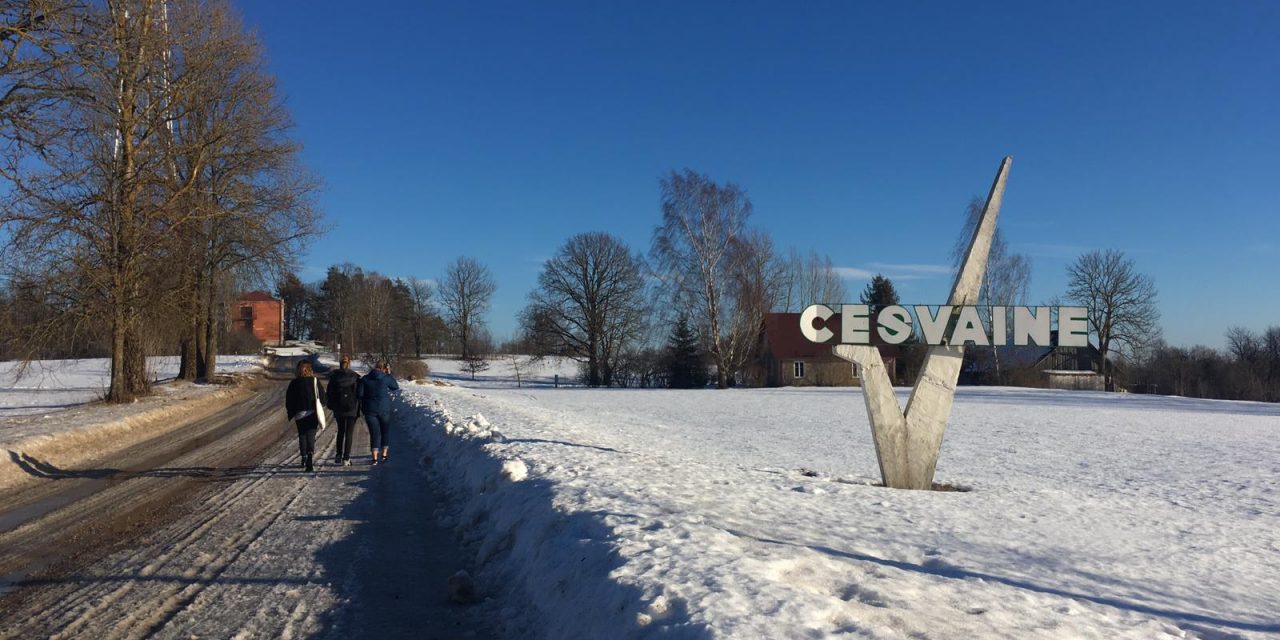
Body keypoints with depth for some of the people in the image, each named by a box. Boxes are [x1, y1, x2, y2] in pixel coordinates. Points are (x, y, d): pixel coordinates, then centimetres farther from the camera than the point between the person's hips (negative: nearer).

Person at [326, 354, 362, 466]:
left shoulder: (334, 376, -1)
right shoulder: (355, 377, -6)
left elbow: (330, 393, 2)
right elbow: (359, 393, -5)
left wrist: (332, 406, 11)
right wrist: (359, 408, 3)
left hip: (338, 409, 2)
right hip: (352, 409, -2)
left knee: (340, 432, 19)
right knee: (349, 433, 2)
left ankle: (338, 455, 16)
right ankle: (346, 458, -2)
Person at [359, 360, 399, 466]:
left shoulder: (365, 379, -3)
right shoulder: (386, 378, -8)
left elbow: (360, 394, -4)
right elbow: (396, 387, 8)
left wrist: (363, 407, 8)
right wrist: (389, 374, 9)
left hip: (370, 410, 1)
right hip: (384, 409, -1)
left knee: (374, 433, 5)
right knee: (385, 432, 16)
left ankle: (375, 458, 1)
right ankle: (384, 455, 21)